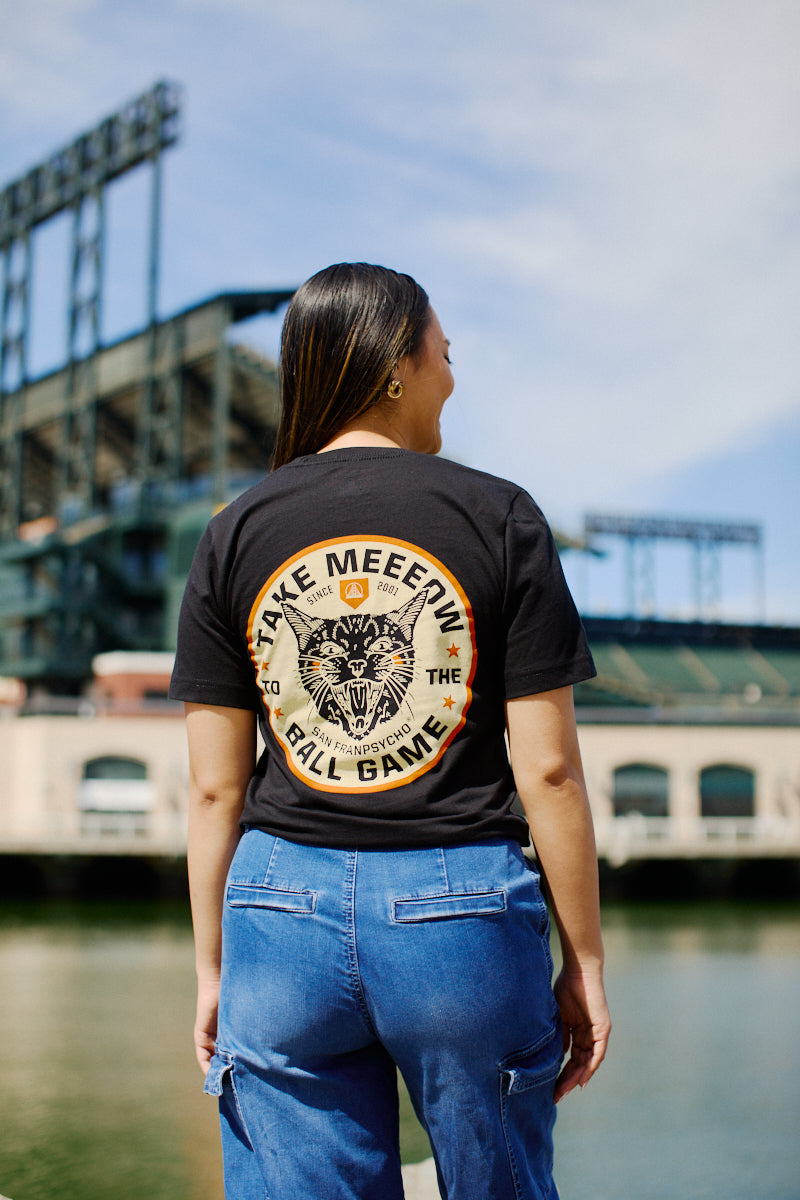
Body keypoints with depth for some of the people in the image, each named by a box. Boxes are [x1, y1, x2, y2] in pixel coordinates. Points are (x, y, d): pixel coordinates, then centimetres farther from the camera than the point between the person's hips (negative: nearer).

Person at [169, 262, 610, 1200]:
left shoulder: (236, 535, 3)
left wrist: (212, 965, 12)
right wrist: (585, 962, 3)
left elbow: (213, 785, 3)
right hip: (463, 911, -1)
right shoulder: (498, 519, -3)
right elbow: (547, 768, -5)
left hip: (283, 912, 2)